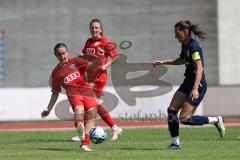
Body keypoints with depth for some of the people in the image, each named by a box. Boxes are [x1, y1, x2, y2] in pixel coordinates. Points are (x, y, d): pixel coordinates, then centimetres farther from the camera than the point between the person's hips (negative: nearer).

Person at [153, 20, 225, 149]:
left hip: (198, 85, -9)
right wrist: (163, 62, 22)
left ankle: (216, 120, 5)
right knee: (171, 110, 0)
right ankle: (175, 143, 6)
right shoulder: (185, 45, 9)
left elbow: (199, 68, -27)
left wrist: (195, 89, -36)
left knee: (184, 118, -10)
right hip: (188, 82, 9)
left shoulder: (193, 46, -19)